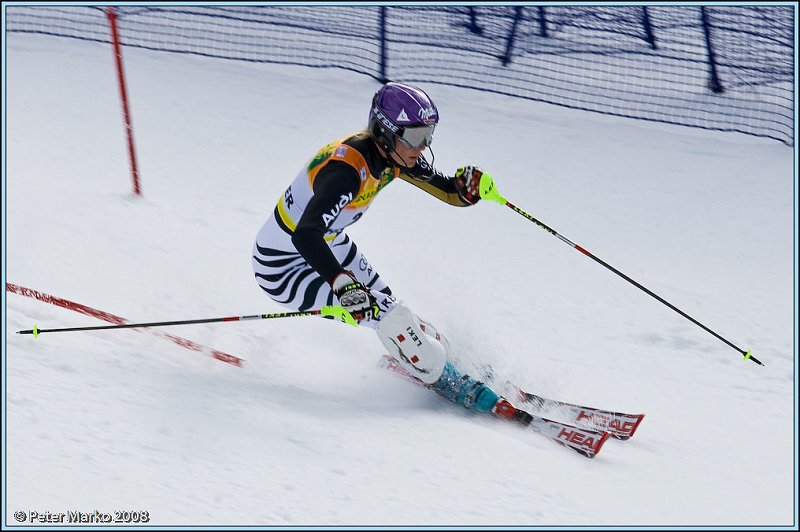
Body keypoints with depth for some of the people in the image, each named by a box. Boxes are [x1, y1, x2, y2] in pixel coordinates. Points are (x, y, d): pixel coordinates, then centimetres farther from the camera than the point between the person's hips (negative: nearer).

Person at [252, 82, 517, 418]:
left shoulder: (392, 154, -9)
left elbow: (446, 189, 1)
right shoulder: (348, 170, -34)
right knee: (387, 314, -15)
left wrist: (465, 188, -22)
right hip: (282, 267, -8)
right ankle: (457, 388, -5)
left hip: (329, 244, 8)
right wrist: (344, 285, -57)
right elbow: (306, 235, -46)